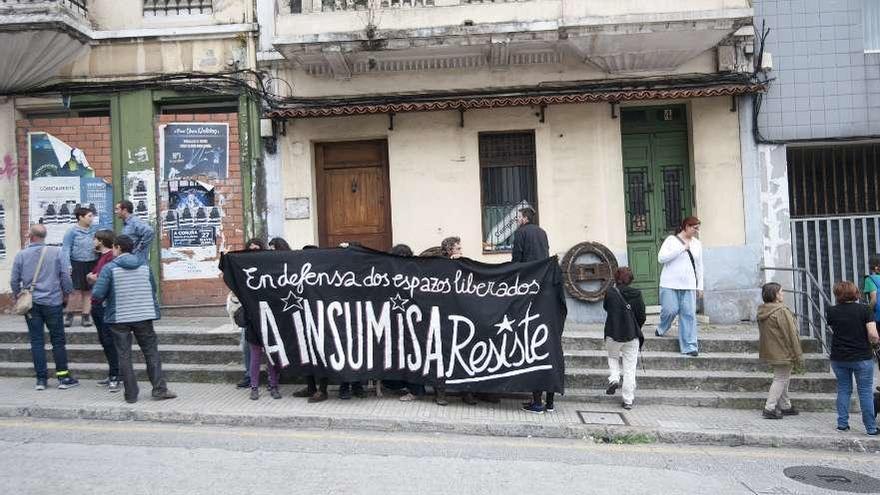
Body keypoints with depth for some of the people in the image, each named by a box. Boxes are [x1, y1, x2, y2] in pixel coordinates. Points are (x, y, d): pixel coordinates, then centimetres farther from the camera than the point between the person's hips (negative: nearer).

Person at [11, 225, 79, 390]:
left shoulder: (21, 255, -1)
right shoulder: (56, 252, -5)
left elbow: (14, 280, 4)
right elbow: (65, 276, -4)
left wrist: (17, 296, 21)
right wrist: (66, 294, 10)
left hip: (30, 304, 1)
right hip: (53, 302, -1)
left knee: (36, 341, 7)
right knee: (58, 340, 5)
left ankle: (41, 379, 10)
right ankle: (63, 377, 6)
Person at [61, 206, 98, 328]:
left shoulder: (95, 229, 8)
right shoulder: (72, 231, -4)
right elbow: (66, 248, -5)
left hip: (92, 264, 4)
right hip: (77, 264, -4)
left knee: (88, 291, 7)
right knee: (76, 291, -6)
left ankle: (85, 317, 14)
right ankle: (69, 316, 11)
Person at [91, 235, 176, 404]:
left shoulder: (109, 268, -9)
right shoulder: (144, 265, 3)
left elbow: (97, 294, -11)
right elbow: (153, 289, 11)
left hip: (119, 318, -2)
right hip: (144, 316, 2)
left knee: (124, 356, 7)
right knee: (151, 352, 10)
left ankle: (131, 394, 10)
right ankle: (159, 389, 7)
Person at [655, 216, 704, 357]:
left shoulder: (697, 243, 13)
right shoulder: (671, 240, -1)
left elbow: (699, 266, 18)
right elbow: (661, 258, -13)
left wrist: (700, 285, 13)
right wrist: (682, 248, -15)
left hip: (688, 286, 4)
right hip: (670, 284, -4)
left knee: (689, 314, -3)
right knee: (670, 310, -8)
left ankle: (689, 346, 0)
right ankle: (661, 329, 24)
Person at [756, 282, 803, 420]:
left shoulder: (762, 311, 7)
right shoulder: (782, 311, -21)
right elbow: (791, 335, -18)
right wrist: (798, 356, -12)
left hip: (770, 351, 9)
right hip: (783, 353, -9)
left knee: (782, 378, 20)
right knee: (781, 379, 0)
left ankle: (785, 406, 29)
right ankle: (770, 408, 0)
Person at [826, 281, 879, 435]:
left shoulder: (832, 312, -3)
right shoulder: (865, 310, -10)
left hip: (839, 358, 2)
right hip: (862, 358, -2)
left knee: (843, 390, 14)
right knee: (865, 392, 6)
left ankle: (842, 423, 15)